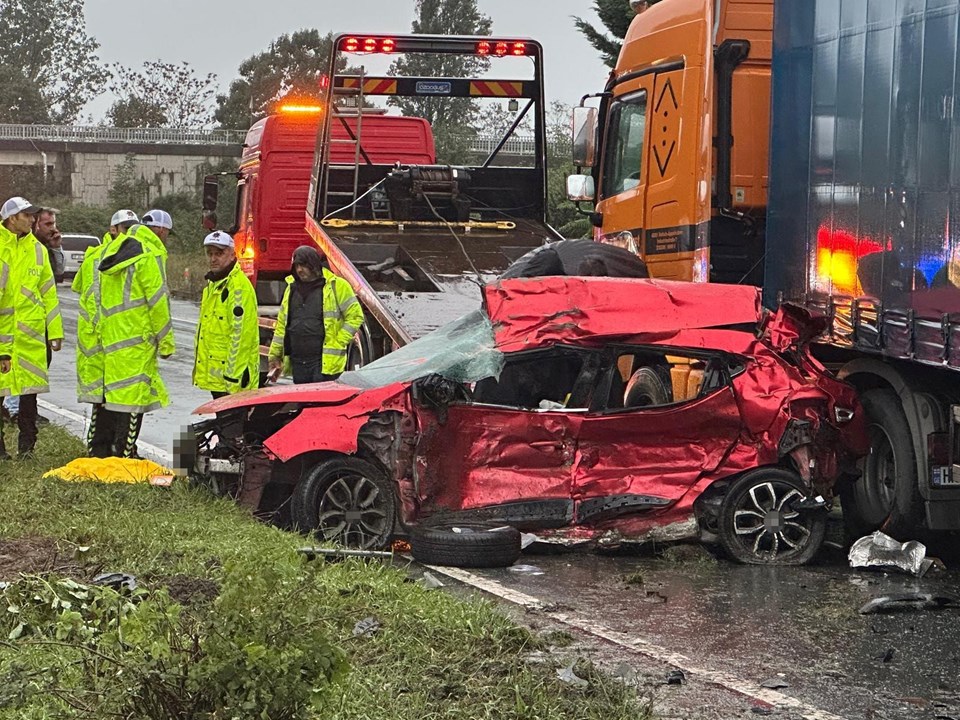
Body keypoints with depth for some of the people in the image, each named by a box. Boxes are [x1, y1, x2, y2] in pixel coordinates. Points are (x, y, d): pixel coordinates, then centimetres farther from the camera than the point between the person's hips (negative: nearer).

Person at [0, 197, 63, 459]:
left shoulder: (37, 249, 11)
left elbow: (48, 292, 15)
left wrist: (55, 331, 12)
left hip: (30, 330, 3)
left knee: (29, 388, 3)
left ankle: (26, 445, 12)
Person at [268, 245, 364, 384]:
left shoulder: (337, 286, -2)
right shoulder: (292, 288, 16)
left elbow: (355, 316, -2)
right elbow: (282, 324, 21)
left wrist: (337, 343, -9)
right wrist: (275, 356, 17)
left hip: (325, 362, -6)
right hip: (297, 362, 6)